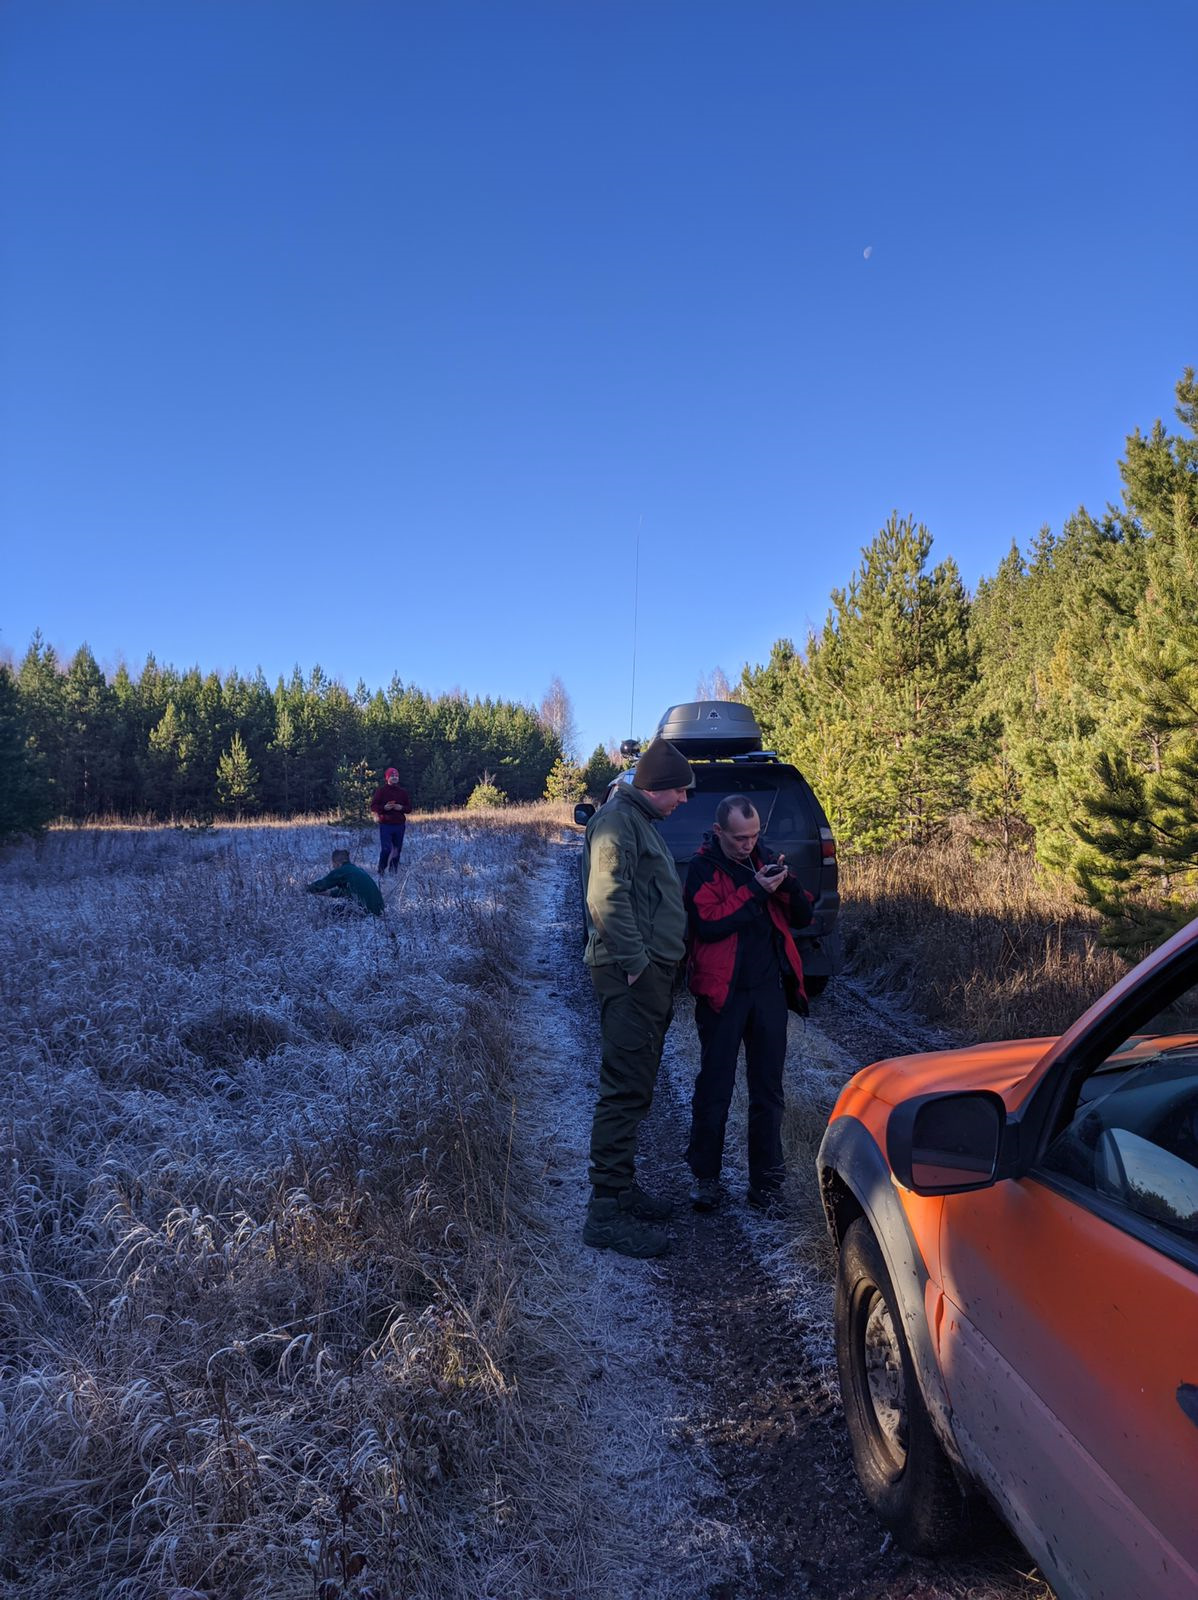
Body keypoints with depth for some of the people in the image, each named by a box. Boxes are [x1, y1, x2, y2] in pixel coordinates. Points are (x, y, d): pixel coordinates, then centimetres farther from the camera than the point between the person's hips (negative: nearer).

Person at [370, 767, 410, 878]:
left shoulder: (403, 792, 12)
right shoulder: (381, 790, 1)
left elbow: (409, 808, 14)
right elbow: (373, 806, -1)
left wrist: (401, 808, -7)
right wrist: (384, 807, -18)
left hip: (399, 825, 4)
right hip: (385, 825, -4)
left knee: (397, 850, 7)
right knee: (386, 849, -12)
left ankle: (394, 871, 20)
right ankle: (381, 872, 2)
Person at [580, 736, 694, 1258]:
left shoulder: (640, 822, 22)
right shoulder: (617, 819, -12)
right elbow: (607, 899, -23)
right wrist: (635, 961, -21)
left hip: (651, 975, 11)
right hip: (632, 977, -10)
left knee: (635, 1088, 16)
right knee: (624, 1091, -8)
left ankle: (622, 1189, 28)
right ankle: (606, 1212, -2)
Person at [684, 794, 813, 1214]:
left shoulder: (766, 861, 8)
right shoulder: (702, 868, -6)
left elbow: (803, 917, 7)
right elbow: (707, 924, -20)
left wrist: (788, 883, -11)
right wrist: (754, 890, -21)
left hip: (769, 989, 5)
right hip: (722, 991, -4)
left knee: (767, 1089, 11)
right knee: (714, 1088, 4)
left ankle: (765, 1180, 22)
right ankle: (705, 1177, 19)